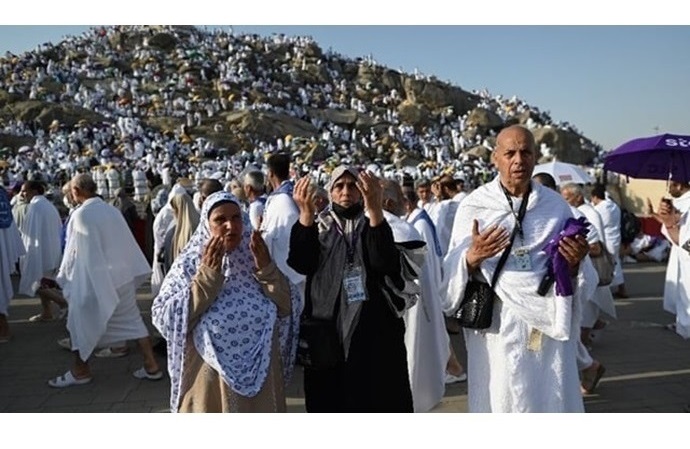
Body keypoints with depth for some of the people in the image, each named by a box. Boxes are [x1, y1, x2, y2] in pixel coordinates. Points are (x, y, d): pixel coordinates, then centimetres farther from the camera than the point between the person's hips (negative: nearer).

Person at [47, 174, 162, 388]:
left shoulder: (80, 214, -15)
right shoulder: (112, 210, 2)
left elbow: (74, 251, -10)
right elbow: (128, 244, 7)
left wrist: (64, 275, 4)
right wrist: (132, 271, 17)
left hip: (92, 279, -6)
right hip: (123, 277, 6)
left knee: (82, 323, 14)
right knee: (132, 320, 11)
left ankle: (80, 370, 27)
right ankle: (151, 365, 11)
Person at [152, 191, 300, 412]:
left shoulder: (257, 257, 1)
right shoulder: (189, 264, -6)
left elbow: (287, 308, -3)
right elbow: (164, 319, -15)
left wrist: (267, 268, -15)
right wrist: (207, 275, -19)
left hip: (260, 373, 3)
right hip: (210, 375, -2)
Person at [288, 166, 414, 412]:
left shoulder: (375, 225, 6)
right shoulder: (317, 226, 8)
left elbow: (387, 264, -16)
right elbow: (300, 264, -12)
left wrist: (375, 210, -27)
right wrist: (306, 214, -24)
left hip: (373, 330, 0)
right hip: (327, 329, 1)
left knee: (375, 396, 2)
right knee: (331, 398, 6)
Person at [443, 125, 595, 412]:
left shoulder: (556, 206, 4)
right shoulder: (474, 206, -3)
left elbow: (579, 280, 7)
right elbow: (451, 275, -6)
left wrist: (575, 262, -14)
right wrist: (472, 258, -25)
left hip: (549, 328, 2)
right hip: (497, 330, -2)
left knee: (552, 401, 9)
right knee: (499, 402, 6)